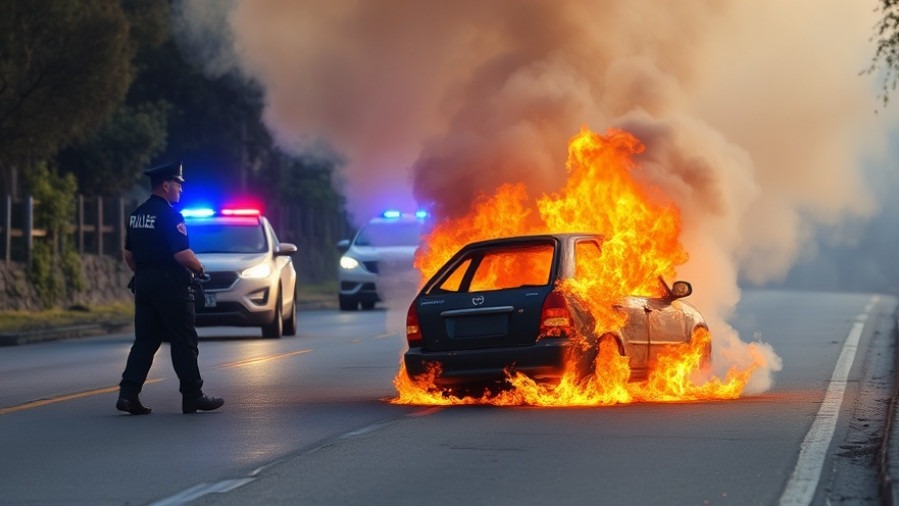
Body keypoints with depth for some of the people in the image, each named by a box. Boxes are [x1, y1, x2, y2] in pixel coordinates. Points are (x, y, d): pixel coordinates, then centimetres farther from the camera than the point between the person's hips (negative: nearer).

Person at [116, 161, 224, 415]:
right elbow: (182, 254, -20)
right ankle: (193, 396, 7)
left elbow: (128, 254, 16)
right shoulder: (170, 215, -14)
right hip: (170, 284, -8)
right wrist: (199, 269, -3)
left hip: (144, 282, 8)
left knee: (145, 340, 8)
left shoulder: (137, 215, 12)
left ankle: (128, 393, -2)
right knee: (184, 342, 1)